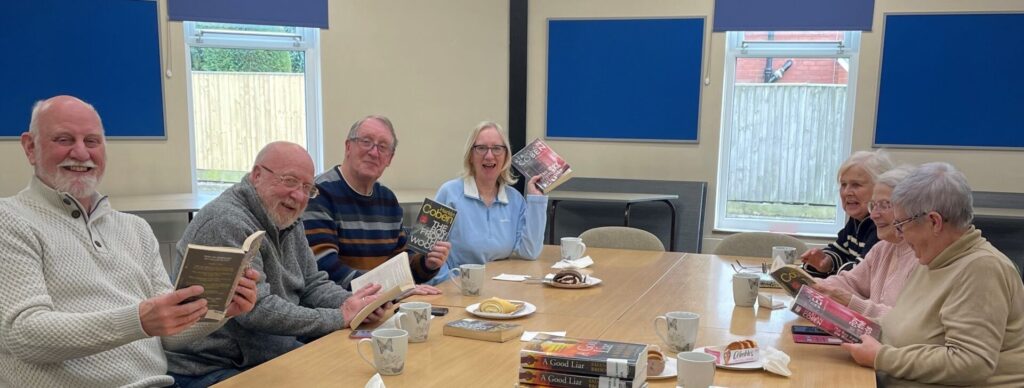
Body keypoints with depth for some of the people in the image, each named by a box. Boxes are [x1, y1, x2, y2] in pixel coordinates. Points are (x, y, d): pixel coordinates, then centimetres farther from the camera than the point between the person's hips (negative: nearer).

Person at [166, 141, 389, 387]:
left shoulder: (286, 221, 8)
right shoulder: (226, 224, -21)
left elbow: (313, 284, 10)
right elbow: (257, 311, -27)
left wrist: (353, 304, -11)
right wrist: (341, 317, -22)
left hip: (276, 353, 9)